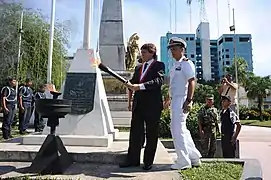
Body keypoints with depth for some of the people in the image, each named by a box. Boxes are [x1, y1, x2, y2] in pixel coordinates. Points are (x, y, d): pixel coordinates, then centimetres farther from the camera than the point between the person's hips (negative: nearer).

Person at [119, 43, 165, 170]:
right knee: (135, 132, 6)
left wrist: (141, 86, -26)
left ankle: (148, 161, 15)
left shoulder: (159, 65, 0)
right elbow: (133, 82, 18)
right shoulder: (138, 67, 20)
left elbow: (159, 80, -17)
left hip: (152, 104, -5)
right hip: (138, 104, 6)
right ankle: (133, 159, 15)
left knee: (151, 134, 4)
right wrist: (130, 84, -3)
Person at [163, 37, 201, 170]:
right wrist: (169, 99, 26)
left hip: (182, 99, -10)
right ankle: (194, 157, 26)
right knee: (181, 129, 14)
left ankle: (184, 162, 4)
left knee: (177, 129, -8)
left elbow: (192, 82, -17)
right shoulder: (175, 65, 19)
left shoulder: (186, 63, -9)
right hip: (175, 99, 10)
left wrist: (189, 101, -25)